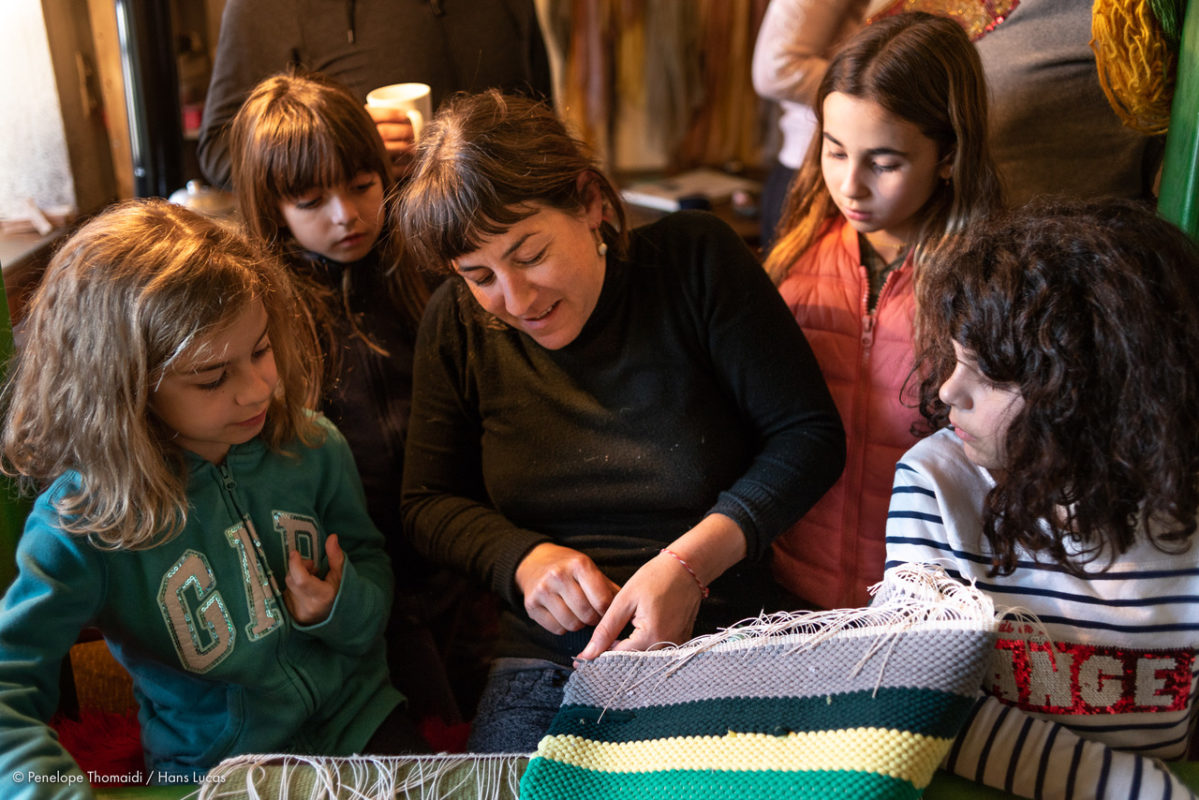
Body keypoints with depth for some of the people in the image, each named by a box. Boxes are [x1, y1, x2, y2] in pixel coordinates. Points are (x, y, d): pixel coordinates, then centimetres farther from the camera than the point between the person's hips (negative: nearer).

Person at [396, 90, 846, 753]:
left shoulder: (696, 258, -6)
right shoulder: (458, 324, 2)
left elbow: (810, 435, -4)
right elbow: (428, 503, 11)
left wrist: (689, 561, -16)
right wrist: (523, 558, -9)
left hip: (722, 641, -1)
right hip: (546, 663, 2)